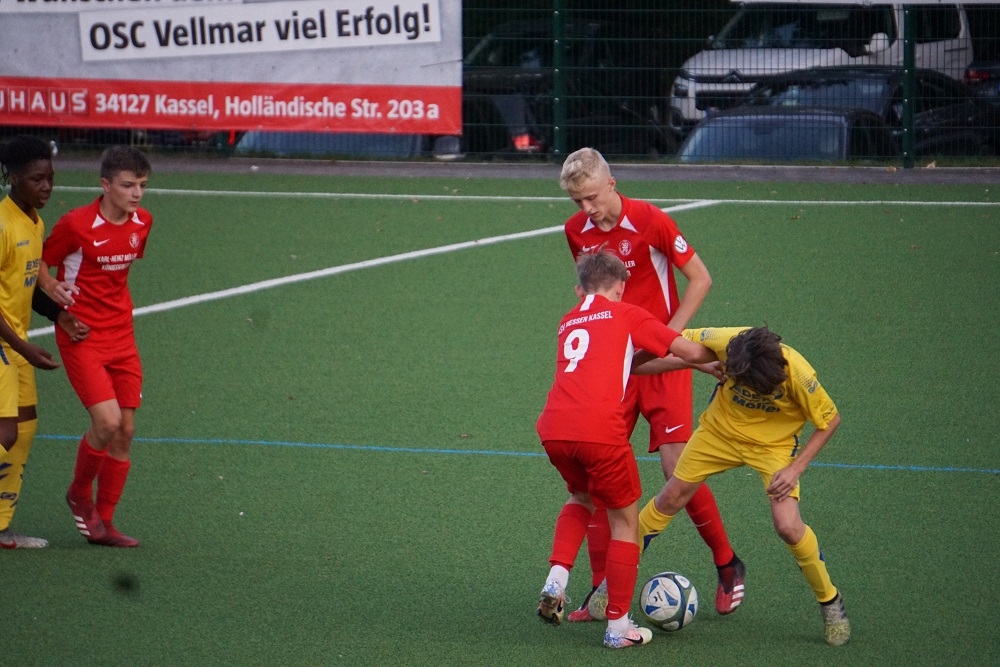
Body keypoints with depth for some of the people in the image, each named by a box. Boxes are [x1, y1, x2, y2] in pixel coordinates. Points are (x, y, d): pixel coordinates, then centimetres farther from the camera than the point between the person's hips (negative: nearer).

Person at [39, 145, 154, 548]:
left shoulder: (143, 223, 4)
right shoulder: (77, 224, -14)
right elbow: (40, 262, -1)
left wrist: (116, 304, 11)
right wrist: (52, 289, -19)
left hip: (121, 336, 6)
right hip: (82, 337, -6)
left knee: (125, 429, 3)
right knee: (107, 421, -17)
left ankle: (103, 523, 14)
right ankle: (80, 493, 11)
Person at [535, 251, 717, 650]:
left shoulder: (568, 323, 27)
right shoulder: (627, 315, 13)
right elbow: (691, 352, 8)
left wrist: (679, 362, 43)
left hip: (553, 429, 5)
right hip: (600, 430, -5)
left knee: (580, 498, 33)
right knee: (625, 521, 13)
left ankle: (556, 578, 11)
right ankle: (618, 627, 14)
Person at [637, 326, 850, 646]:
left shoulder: (797, 374, -34)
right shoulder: (726, 342, -31)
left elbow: (830, 419, -16)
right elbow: (678, 341, -10)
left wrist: (795, 469, -21)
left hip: (774, 443, -3)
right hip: (721, 429, 3)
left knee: (788, 526, -18)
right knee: (670, 498, 5)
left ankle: (830, 602, 6)